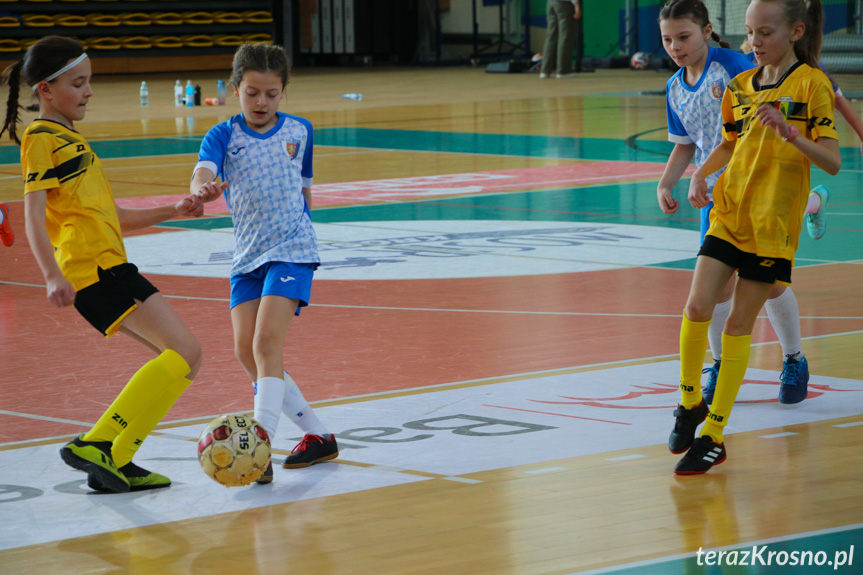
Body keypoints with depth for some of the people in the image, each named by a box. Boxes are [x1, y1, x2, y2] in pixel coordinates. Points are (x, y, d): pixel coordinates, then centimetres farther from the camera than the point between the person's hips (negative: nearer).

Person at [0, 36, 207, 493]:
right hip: (94, 269, -10)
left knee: (174, 356, 10)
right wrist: (53, 276, -27)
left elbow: (113, 217, 28)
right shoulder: (42, 138, -4)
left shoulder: (71, 139, 26)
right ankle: (98, 446, -18)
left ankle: (113, 461, 7)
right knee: (185, 352, -14)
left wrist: (172, 212, 18)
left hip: (107, 269, 10)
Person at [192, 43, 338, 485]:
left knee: (267, 341, -18)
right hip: (247, 255, 3)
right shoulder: (223, 136, 0)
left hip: (291, 250, -3)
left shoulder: (299, 131, 4)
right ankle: (318, 435, 14)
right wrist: (203, 189, -43)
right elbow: (202, 174, -21)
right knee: (246, 352, 1)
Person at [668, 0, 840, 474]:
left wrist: (790, 133, -28)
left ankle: (713, 436, 7)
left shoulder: (811, 84, -7)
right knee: (696, 309, -7)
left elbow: (833, 162, -12)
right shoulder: (740, 86, 9)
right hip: (727, 215, 4)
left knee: (739, 325, -1)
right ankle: (690, 403, 16)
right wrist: (701, 174, 6)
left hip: (773, 225, -4)